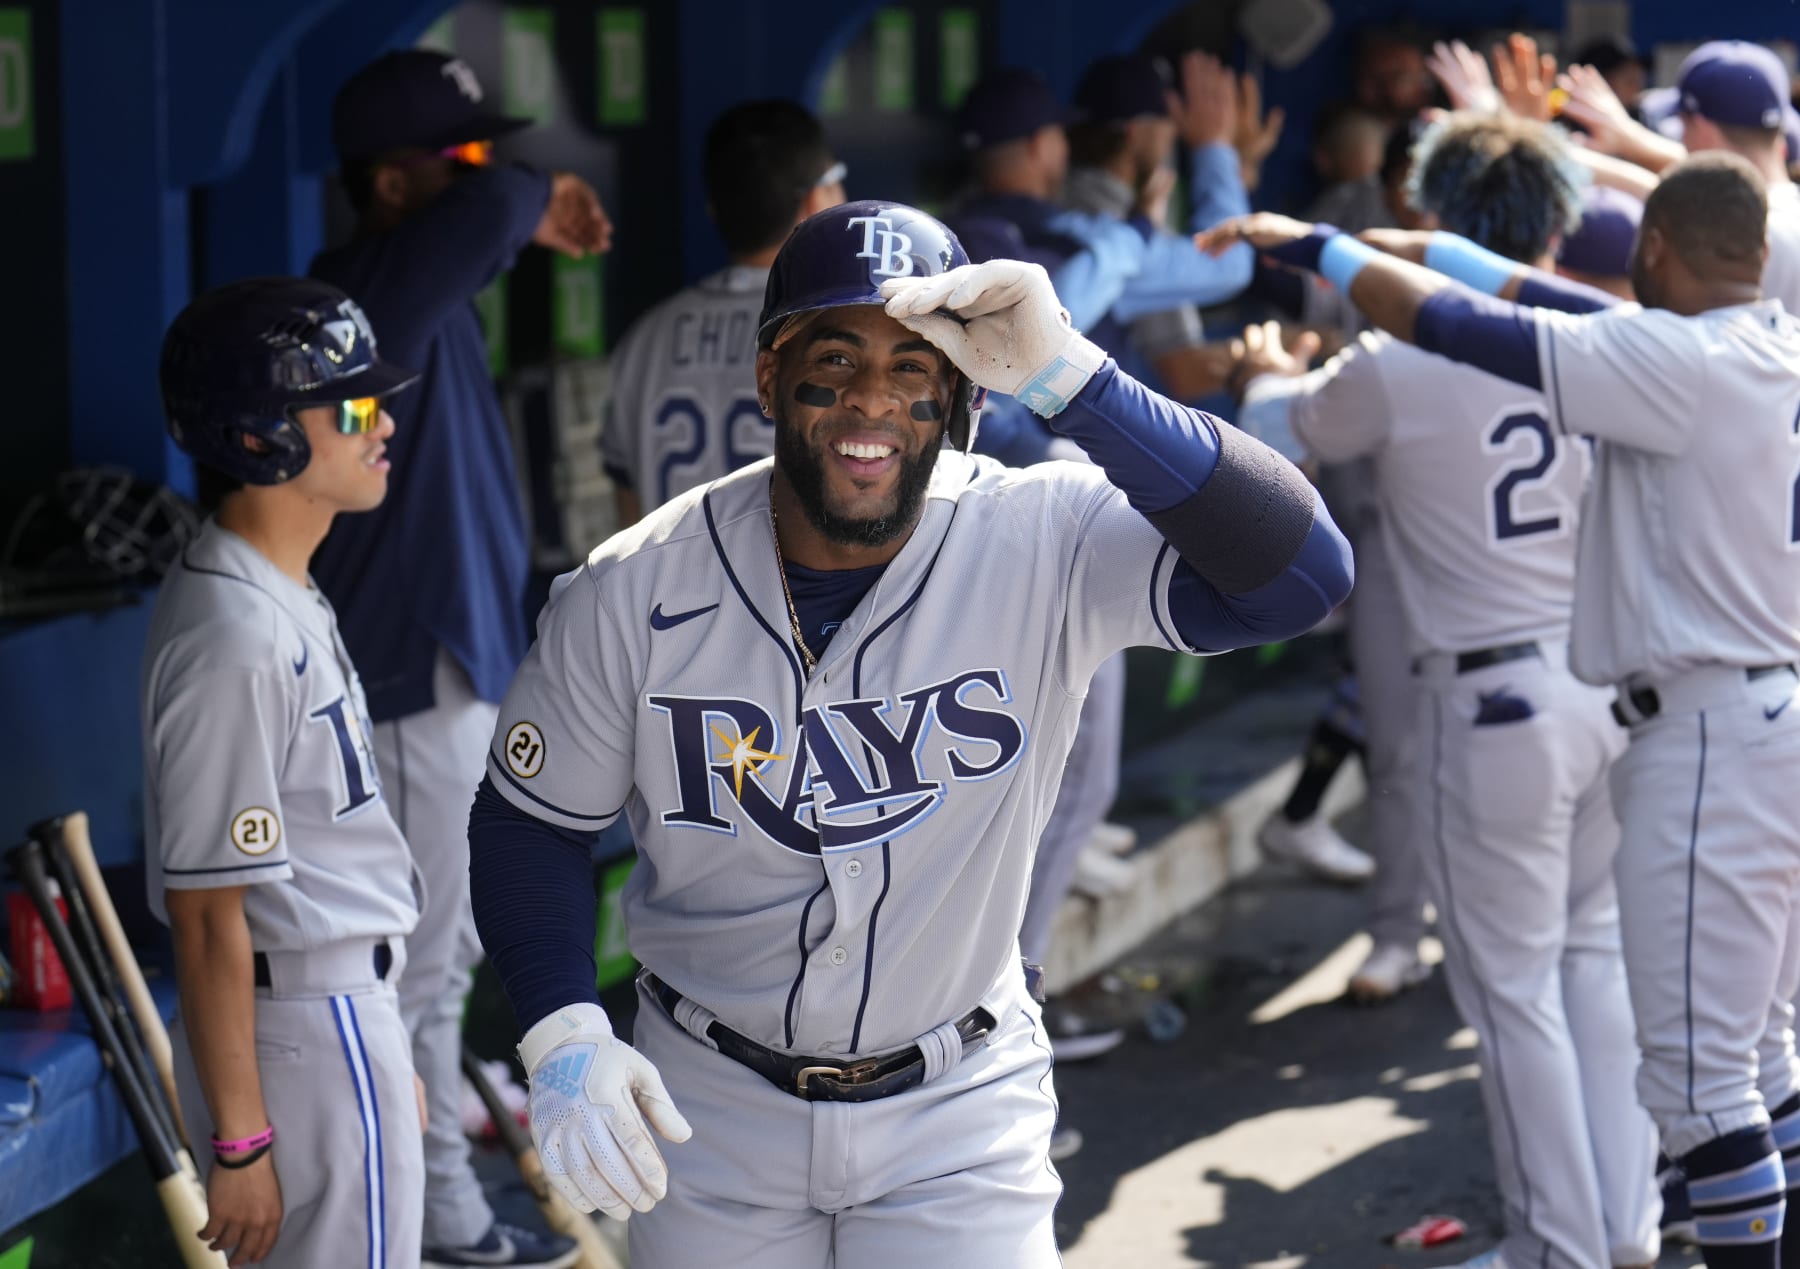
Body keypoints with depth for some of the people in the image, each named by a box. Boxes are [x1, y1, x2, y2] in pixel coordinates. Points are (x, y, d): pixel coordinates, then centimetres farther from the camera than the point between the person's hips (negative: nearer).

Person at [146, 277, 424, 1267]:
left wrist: (386, 1054, 22)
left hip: (338, 1010, 10)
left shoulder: (286, 602, 10)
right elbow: (206, 914, -22)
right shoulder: (237, 638, -22)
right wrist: (237, 1140, -20)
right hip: (302, 1034, -10)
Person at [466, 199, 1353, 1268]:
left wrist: (1069, 380, -42)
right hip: (711, 1115, 1)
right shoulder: (632, 595, -13)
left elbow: (1303, 575, -34)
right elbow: (532, 820, 0)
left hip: (958, 1122, -1)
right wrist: (565, 1039, -15)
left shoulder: (1044, 547, -19)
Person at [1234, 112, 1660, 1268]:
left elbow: (1282, 424, 9)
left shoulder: (1396, 371, -12)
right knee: (1602, 954, 18)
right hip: (1614, 685, 5)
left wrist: (1271, 378, 33)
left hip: (1493, 703, -5)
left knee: (1518, 986, 7)